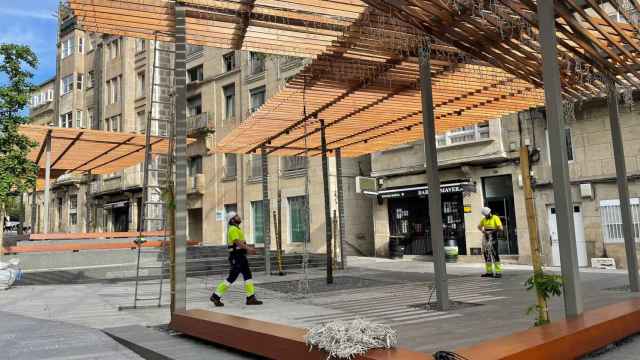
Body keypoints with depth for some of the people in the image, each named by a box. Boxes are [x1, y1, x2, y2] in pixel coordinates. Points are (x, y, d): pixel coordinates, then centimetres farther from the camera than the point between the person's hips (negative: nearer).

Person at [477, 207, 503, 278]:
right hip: (485, 239, 7)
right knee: (486, 255, 8)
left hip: (493, 239, -6)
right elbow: (479, 226, 24)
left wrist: (492, 231, -21)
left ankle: (498, 272, -8)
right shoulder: (484, 219, 11)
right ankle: (489, 272, 16)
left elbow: (500, 228, -16)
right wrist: (482, 230, 4)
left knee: (495, 255, -10)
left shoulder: (495, 218, -7)